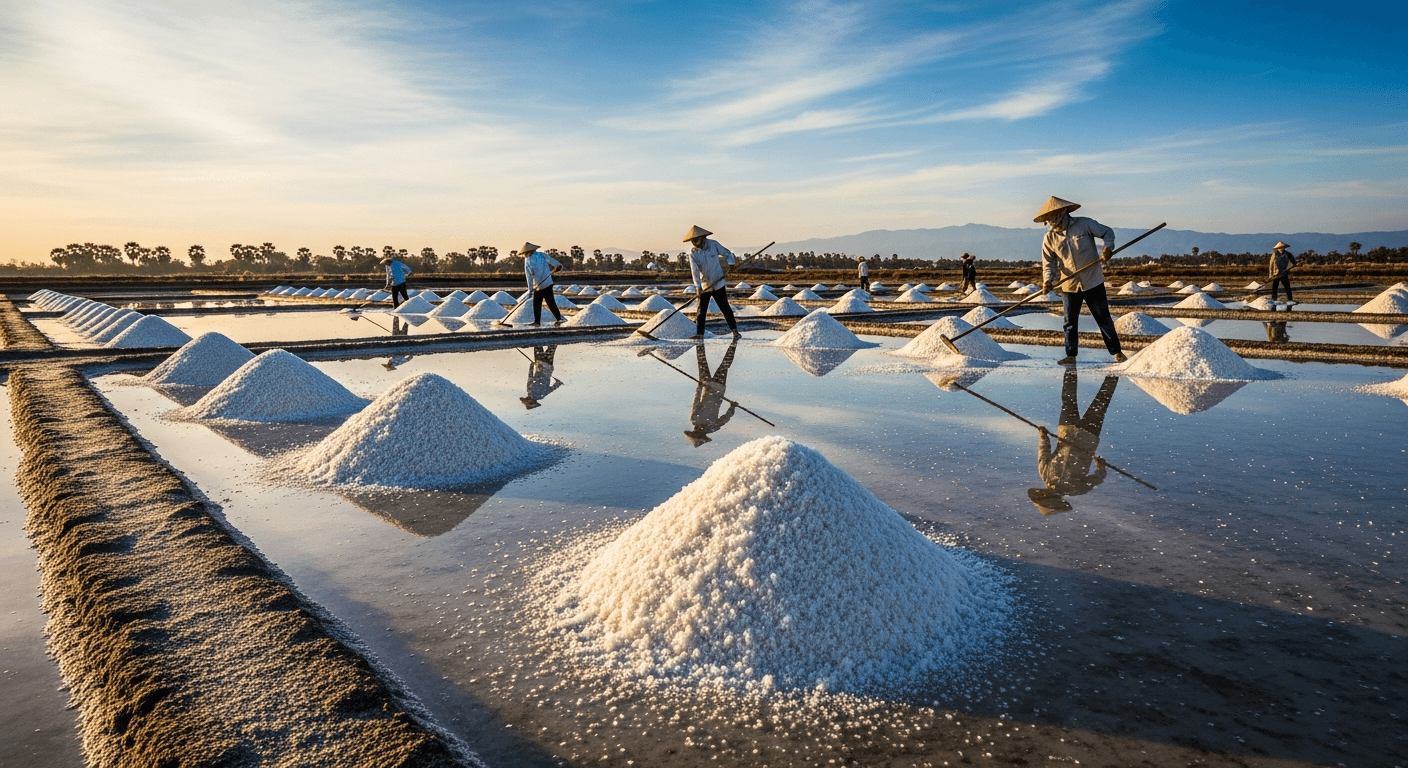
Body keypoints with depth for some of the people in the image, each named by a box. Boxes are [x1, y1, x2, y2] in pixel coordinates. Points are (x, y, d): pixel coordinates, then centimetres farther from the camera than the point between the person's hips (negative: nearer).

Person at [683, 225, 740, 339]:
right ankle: (699, 333, 8)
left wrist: (730, 264, -11)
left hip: (718, 284, -1)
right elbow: (695, 270, -15)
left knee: (725, 307, 1)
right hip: (704, 286, 1)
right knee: (701, 310, 2)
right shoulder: (693, 252, -6)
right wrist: (697, 286, -24)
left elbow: (728, 253, 7)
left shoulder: (713, 244, -6)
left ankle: (734, 330, 8)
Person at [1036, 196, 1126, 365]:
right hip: (1069, 286, 2)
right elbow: (1048, 263, -1)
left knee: (1104, 319, 5)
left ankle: (1116, 352, 17)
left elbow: (1107, 232, 3)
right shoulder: (1049, 238, -1)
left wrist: (1108, 248, -17)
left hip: (1093, 282, -2)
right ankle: (1071, 355, 15)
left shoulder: (1084, 224, -7)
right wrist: (1048, 281, -18)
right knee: (1070, 323, 5)